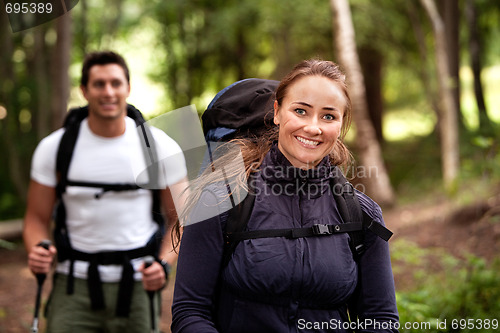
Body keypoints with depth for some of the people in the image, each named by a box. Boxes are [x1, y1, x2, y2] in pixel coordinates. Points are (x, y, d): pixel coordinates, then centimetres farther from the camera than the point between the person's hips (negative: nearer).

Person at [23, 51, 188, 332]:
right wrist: (37, 252, -16)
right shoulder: (54, 148, 0)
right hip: (75, 287, 0)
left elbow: (180, 219, 4)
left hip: (136, 286, 0)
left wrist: (164, 264, -14)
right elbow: (37, 218, 6)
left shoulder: (161, 147, -2)